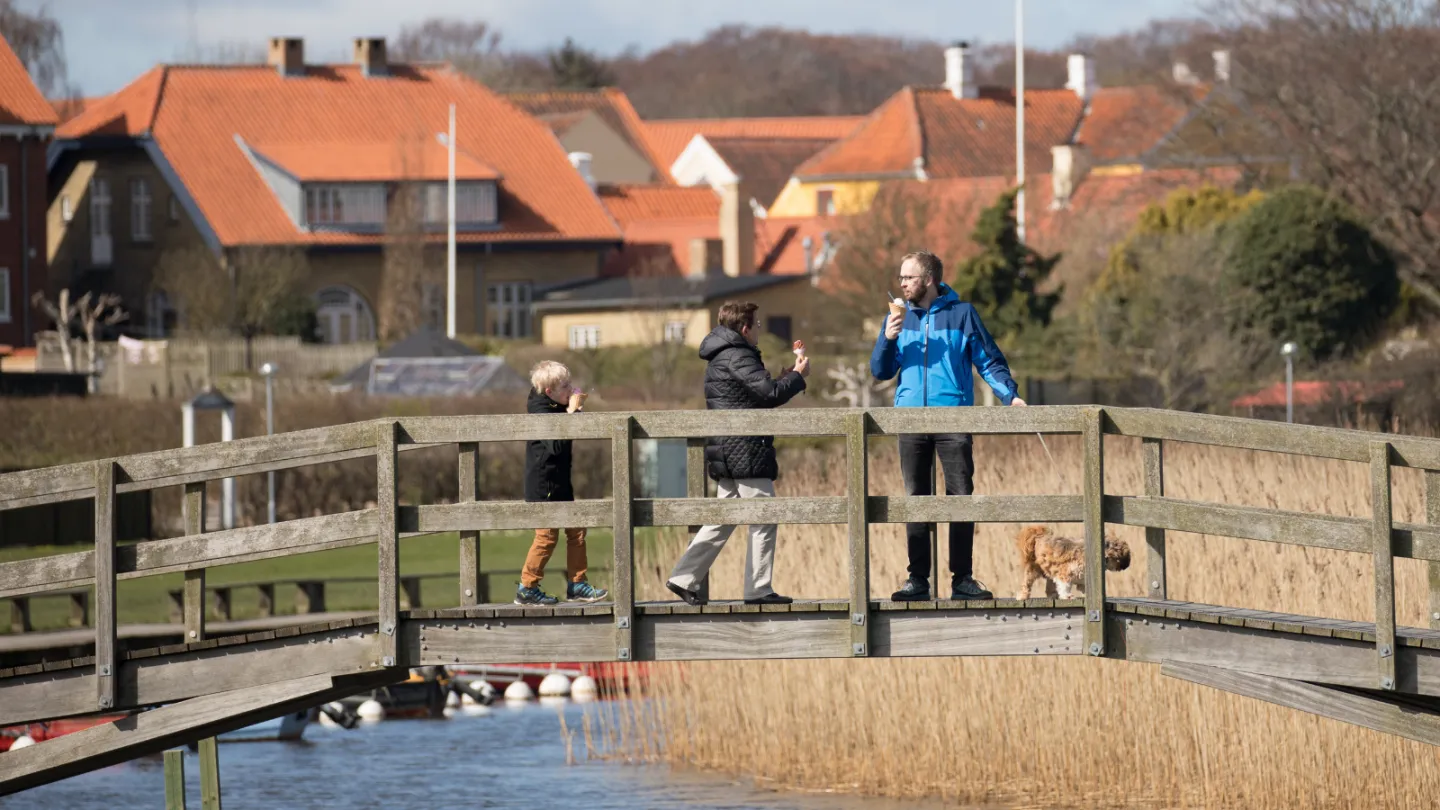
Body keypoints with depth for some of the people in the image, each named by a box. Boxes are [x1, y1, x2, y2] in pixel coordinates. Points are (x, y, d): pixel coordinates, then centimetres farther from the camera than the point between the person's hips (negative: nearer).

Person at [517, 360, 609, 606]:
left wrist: (576, 410, 4)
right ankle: (527, 588, 2)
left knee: (576, 532, 10)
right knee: (547, 536, -6)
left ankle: (577, 585, 16)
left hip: (560, 485, 9)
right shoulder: (540, 412, -18)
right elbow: (556, 445, -29)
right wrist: (572, 412, -26)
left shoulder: (555, 408, 9)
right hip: (543, 486, -9)